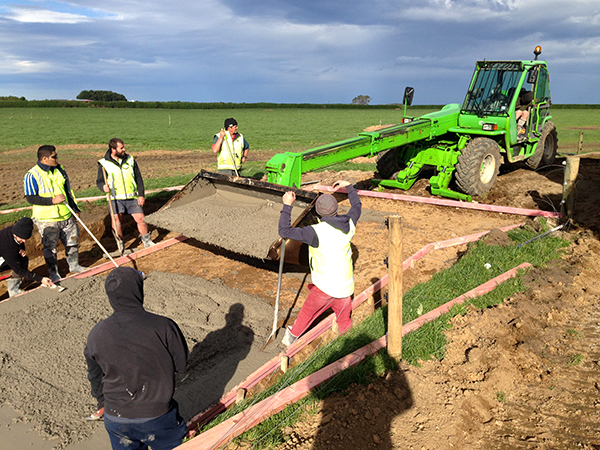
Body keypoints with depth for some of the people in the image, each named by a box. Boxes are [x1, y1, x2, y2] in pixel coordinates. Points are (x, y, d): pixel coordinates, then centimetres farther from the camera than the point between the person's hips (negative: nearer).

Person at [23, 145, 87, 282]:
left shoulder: (60, 170, 7)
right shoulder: (32, 175, -12)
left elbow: (68, 191, 17)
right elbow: (31, 198, -16)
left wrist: (75, 209, 16)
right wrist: (52, 200, -23)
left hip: (66, 216, 6)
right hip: (46, 220, -5)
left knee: (73, 241, 13)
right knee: (50, 247, 5)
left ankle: (74, 265, 31)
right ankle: (53, 273, 20)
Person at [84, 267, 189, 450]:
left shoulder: (96, 334, -11)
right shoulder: (163, 326, -23)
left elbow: (95, 377, 5)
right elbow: (181, 363, -10)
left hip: (115, 418, 3)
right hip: (157, 415, -3)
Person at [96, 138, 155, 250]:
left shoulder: (130, 160, 7)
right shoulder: (104, 163, 0)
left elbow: (138, 178, 9)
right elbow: (99, 181, 4)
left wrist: (141, 194, 2)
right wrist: (103, 187, -21)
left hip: (132, 197, 2)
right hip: (115, 198, -2)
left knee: (141, 218, -1)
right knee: (117, 222, -3)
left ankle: (147, 242, 17)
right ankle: (120, 246, 14)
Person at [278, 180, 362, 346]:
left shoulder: (318, 232, -24)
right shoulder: (348, 225, -5)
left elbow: (284, 231, -23)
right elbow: (357, 207, 19)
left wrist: (287, 205, -16)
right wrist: (348, 186, 28)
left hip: (325, 287, -4)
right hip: (345, 287, 4)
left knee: (307, 313, 19)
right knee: (344, 317, 24)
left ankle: (291, 337, 39)